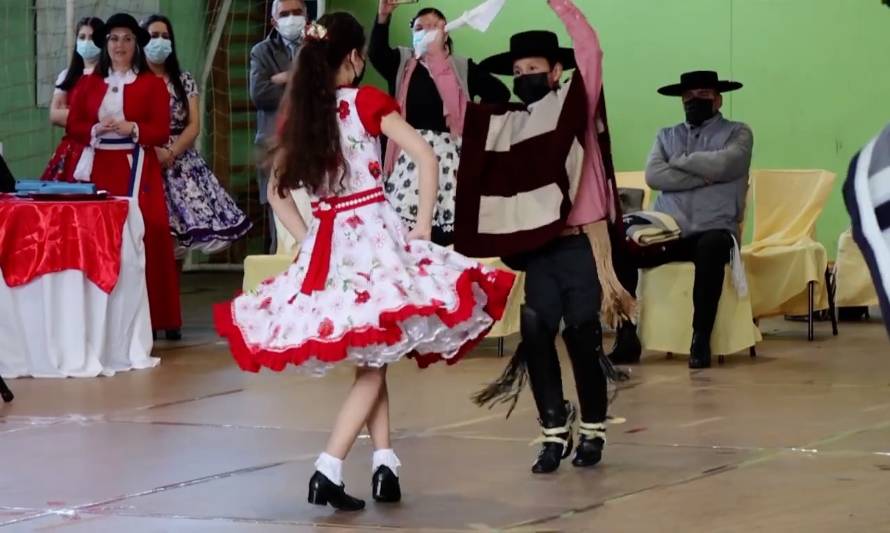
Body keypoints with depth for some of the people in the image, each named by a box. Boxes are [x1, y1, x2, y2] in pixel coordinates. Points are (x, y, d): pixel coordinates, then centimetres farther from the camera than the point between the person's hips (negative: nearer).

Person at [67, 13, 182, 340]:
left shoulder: (153, 84, 5)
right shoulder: (89, 84, 14)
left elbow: (161, 132, -1)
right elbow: (73, 126, 10)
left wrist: (131, 128, -17)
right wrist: (96, 130, -10)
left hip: (137, 169, -2)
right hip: (98, 168, 2)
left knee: (145, 237, -10)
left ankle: (153, 316, -4)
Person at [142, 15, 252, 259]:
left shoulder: (184, 80, 12)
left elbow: (194, 126, 4)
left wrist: (171, 152, -11)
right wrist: (154, 151, -17)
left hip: (181, 163, 3)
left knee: (177, 236, -5)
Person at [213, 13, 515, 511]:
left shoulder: (300, 111, 9)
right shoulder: (366, 101, -4)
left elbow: (278, 191, 15)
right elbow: (427, 157, -12)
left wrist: (308, 239, 12)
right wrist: (423, 228, -7)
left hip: (326, 243, 5)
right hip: (375, 233, -5)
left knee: (371, 356, 15)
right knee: (374, 362, -1)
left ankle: (385, 463, 6)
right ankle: (329, 470, -12)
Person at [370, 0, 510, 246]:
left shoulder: (462, 68, 9)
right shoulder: (401, 61, 10)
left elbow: (500, 94, 11)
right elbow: (375, 53, -10)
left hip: (446, 154, 0)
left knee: (447, 226, -9)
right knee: (403, 220, -9)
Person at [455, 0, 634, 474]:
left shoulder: (576, 104, 2)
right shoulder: (503, 123, 12)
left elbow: (589, 48, -7)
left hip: (579, 247, -4)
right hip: (535, 251, 4)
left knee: (582, 338, 1)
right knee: (535, 337, -1)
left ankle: (592, 430, 14)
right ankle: (554, 433, 8)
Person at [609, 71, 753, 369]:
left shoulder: (737, 133, 10)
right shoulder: (666, 136, 20)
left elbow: (722, 165, -12)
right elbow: (654, 176, 0)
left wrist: (679, 161, 2)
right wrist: (704, 176, -8)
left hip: (713, 231, -3)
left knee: (711, 247, -39)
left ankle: (701, 340, -28)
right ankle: (627, 339, -17)